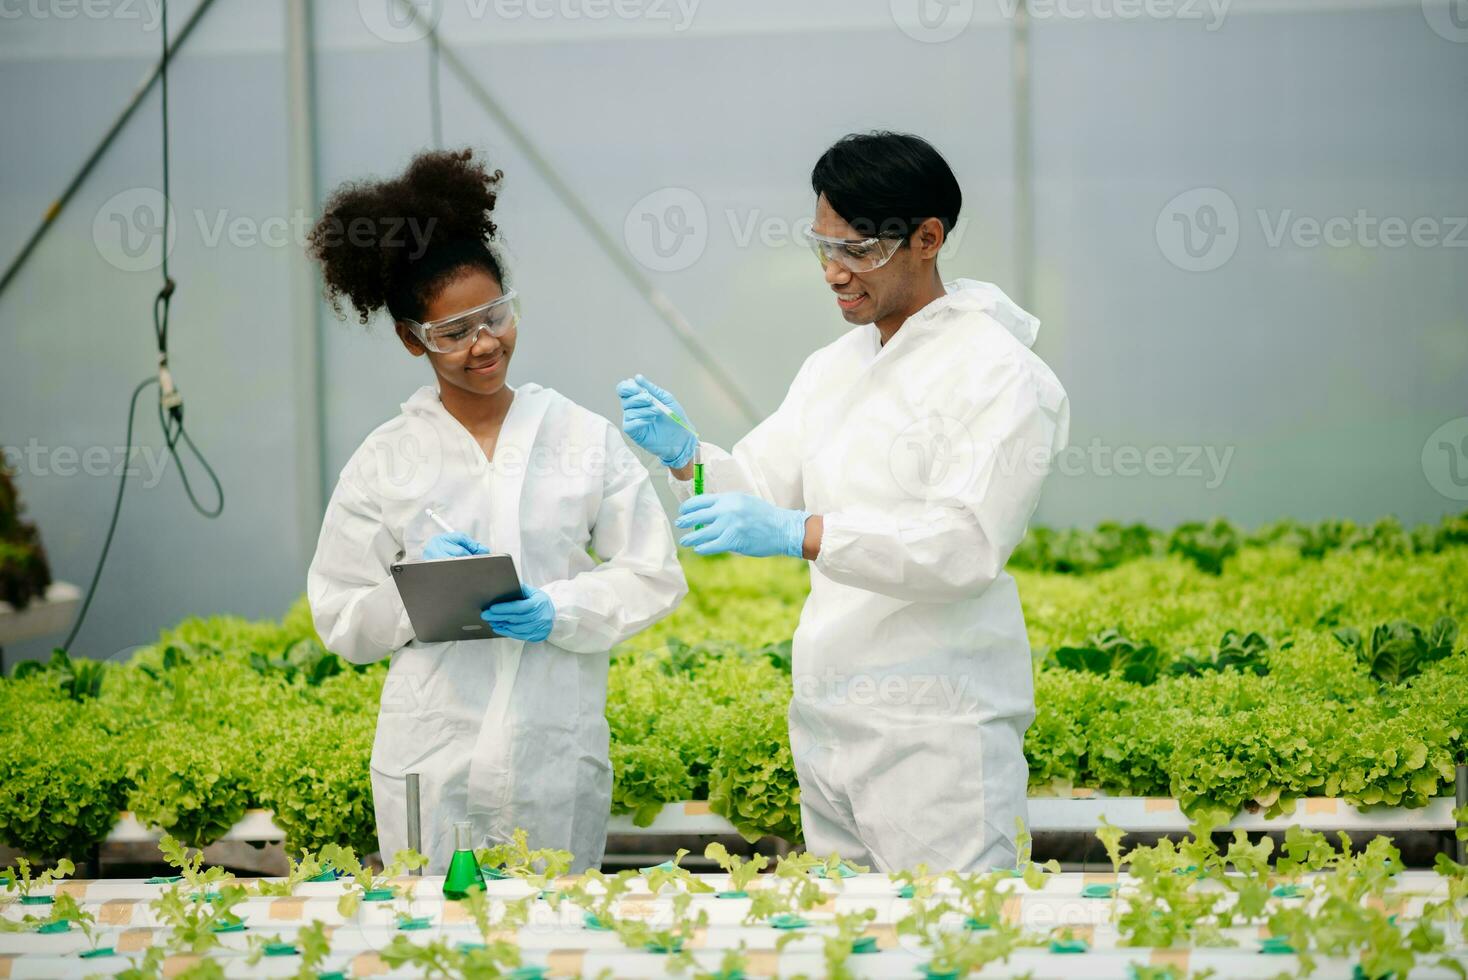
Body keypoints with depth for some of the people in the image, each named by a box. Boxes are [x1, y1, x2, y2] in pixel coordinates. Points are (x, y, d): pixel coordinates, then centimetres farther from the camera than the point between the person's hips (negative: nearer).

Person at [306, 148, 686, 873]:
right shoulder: (384, 463, 5)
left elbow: (655, 576, 5)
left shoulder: (585, 439, 6)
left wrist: (557, 611, -10)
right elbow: (340, 621, 6)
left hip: (560, 759, 0)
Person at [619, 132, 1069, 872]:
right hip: (828, 720, 8)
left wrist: (801, 534, -32)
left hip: (940, 732, -8)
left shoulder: (999, 373, -10)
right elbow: (760, 485, 15)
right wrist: (684, 454, -7)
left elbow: (968, 543, -21)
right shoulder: (833, 368, 17)